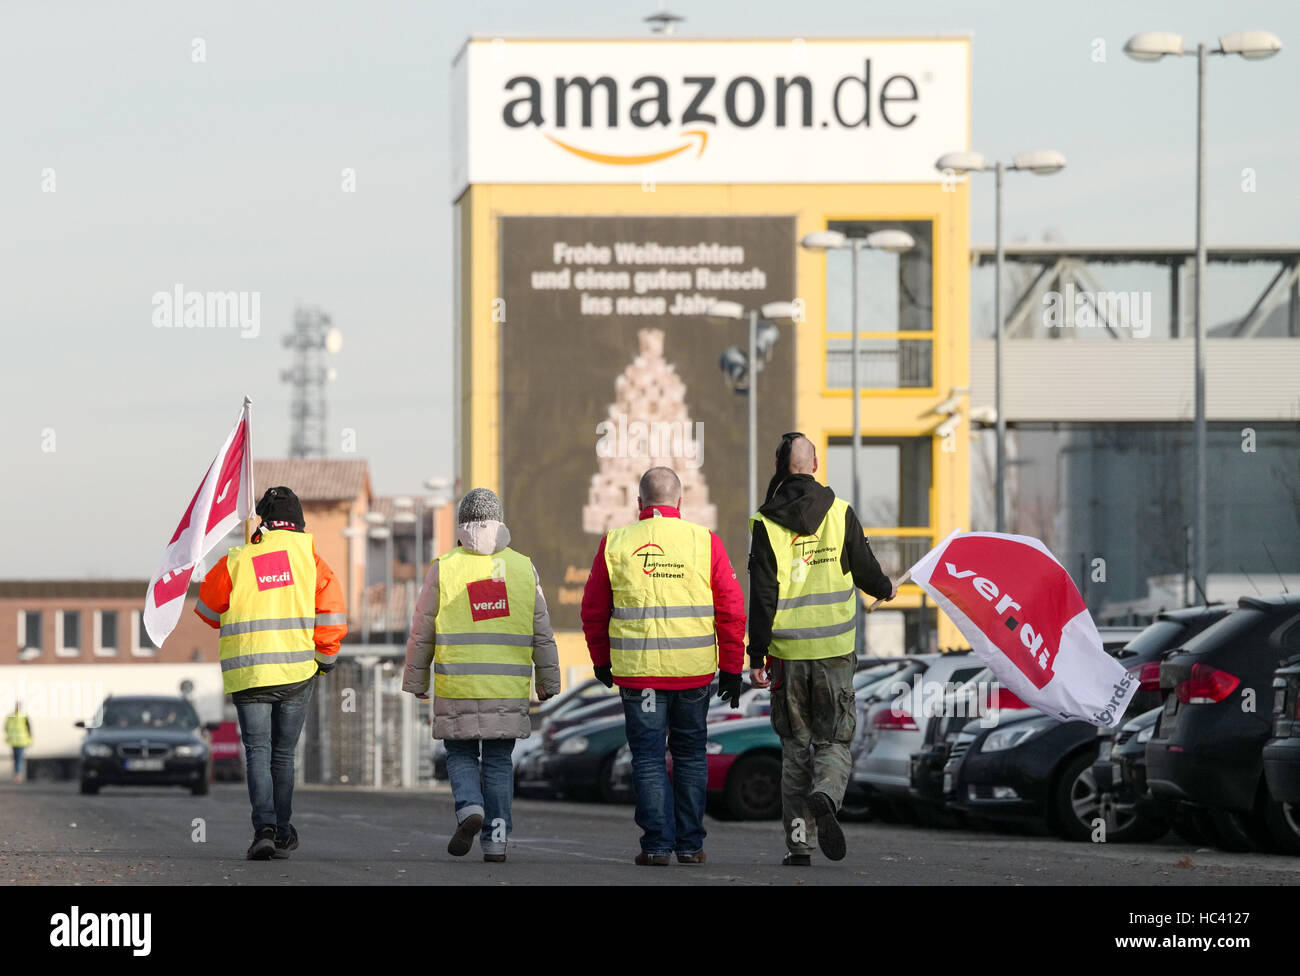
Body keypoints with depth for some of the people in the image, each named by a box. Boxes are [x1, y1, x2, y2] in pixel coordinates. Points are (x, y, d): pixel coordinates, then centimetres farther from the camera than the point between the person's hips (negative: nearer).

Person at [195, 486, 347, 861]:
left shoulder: (236, 562, 0)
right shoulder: (311, 560, 1)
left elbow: (209, 610, 13)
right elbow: (332, 617, -2)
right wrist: (325, 658, 16)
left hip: (247, 673, -1)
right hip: (297, 671, 1)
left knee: (258, 752, 0)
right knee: (283, 753, 14)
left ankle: (264, 828, -18)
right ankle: (282, 832, 19)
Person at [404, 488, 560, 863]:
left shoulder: (443, 569, -2)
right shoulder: (523, 568, 3)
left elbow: (421, 633, 1)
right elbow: (542, 633, 5)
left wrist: (415, 681, 10)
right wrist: (548, 681, 13)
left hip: (457, 687, -1)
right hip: (509, 688, 1)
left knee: (461, 754, 12)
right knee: (498, 761, 8)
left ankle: (470, 808, -13)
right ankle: (495, 840, 4)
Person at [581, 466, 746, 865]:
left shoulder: (615, 544, 0)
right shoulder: (705, 542, 0)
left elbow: (594, 611, 7)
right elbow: (732, 610, -1)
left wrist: (601, 660, 21)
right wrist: (732, 668, 7)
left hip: (637, 670, -1)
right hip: (694, 671, 1)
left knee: (648, 758, 5)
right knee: (690, 757, 13)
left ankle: (658, 844, -2)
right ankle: (690, 844, 13)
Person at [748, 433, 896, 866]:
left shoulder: (765, 523, -6)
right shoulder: (840, 513, -3)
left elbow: (763, 595, -8)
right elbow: (864, 567, 6)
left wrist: (757, 656, -3)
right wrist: (885, 588, 29)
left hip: (788, 651, 0)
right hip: (834, 649, 0)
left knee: (795, 746, 11)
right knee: (834, 740, 8)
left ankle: (799, 841, 6)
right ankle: (825, 797, -24)